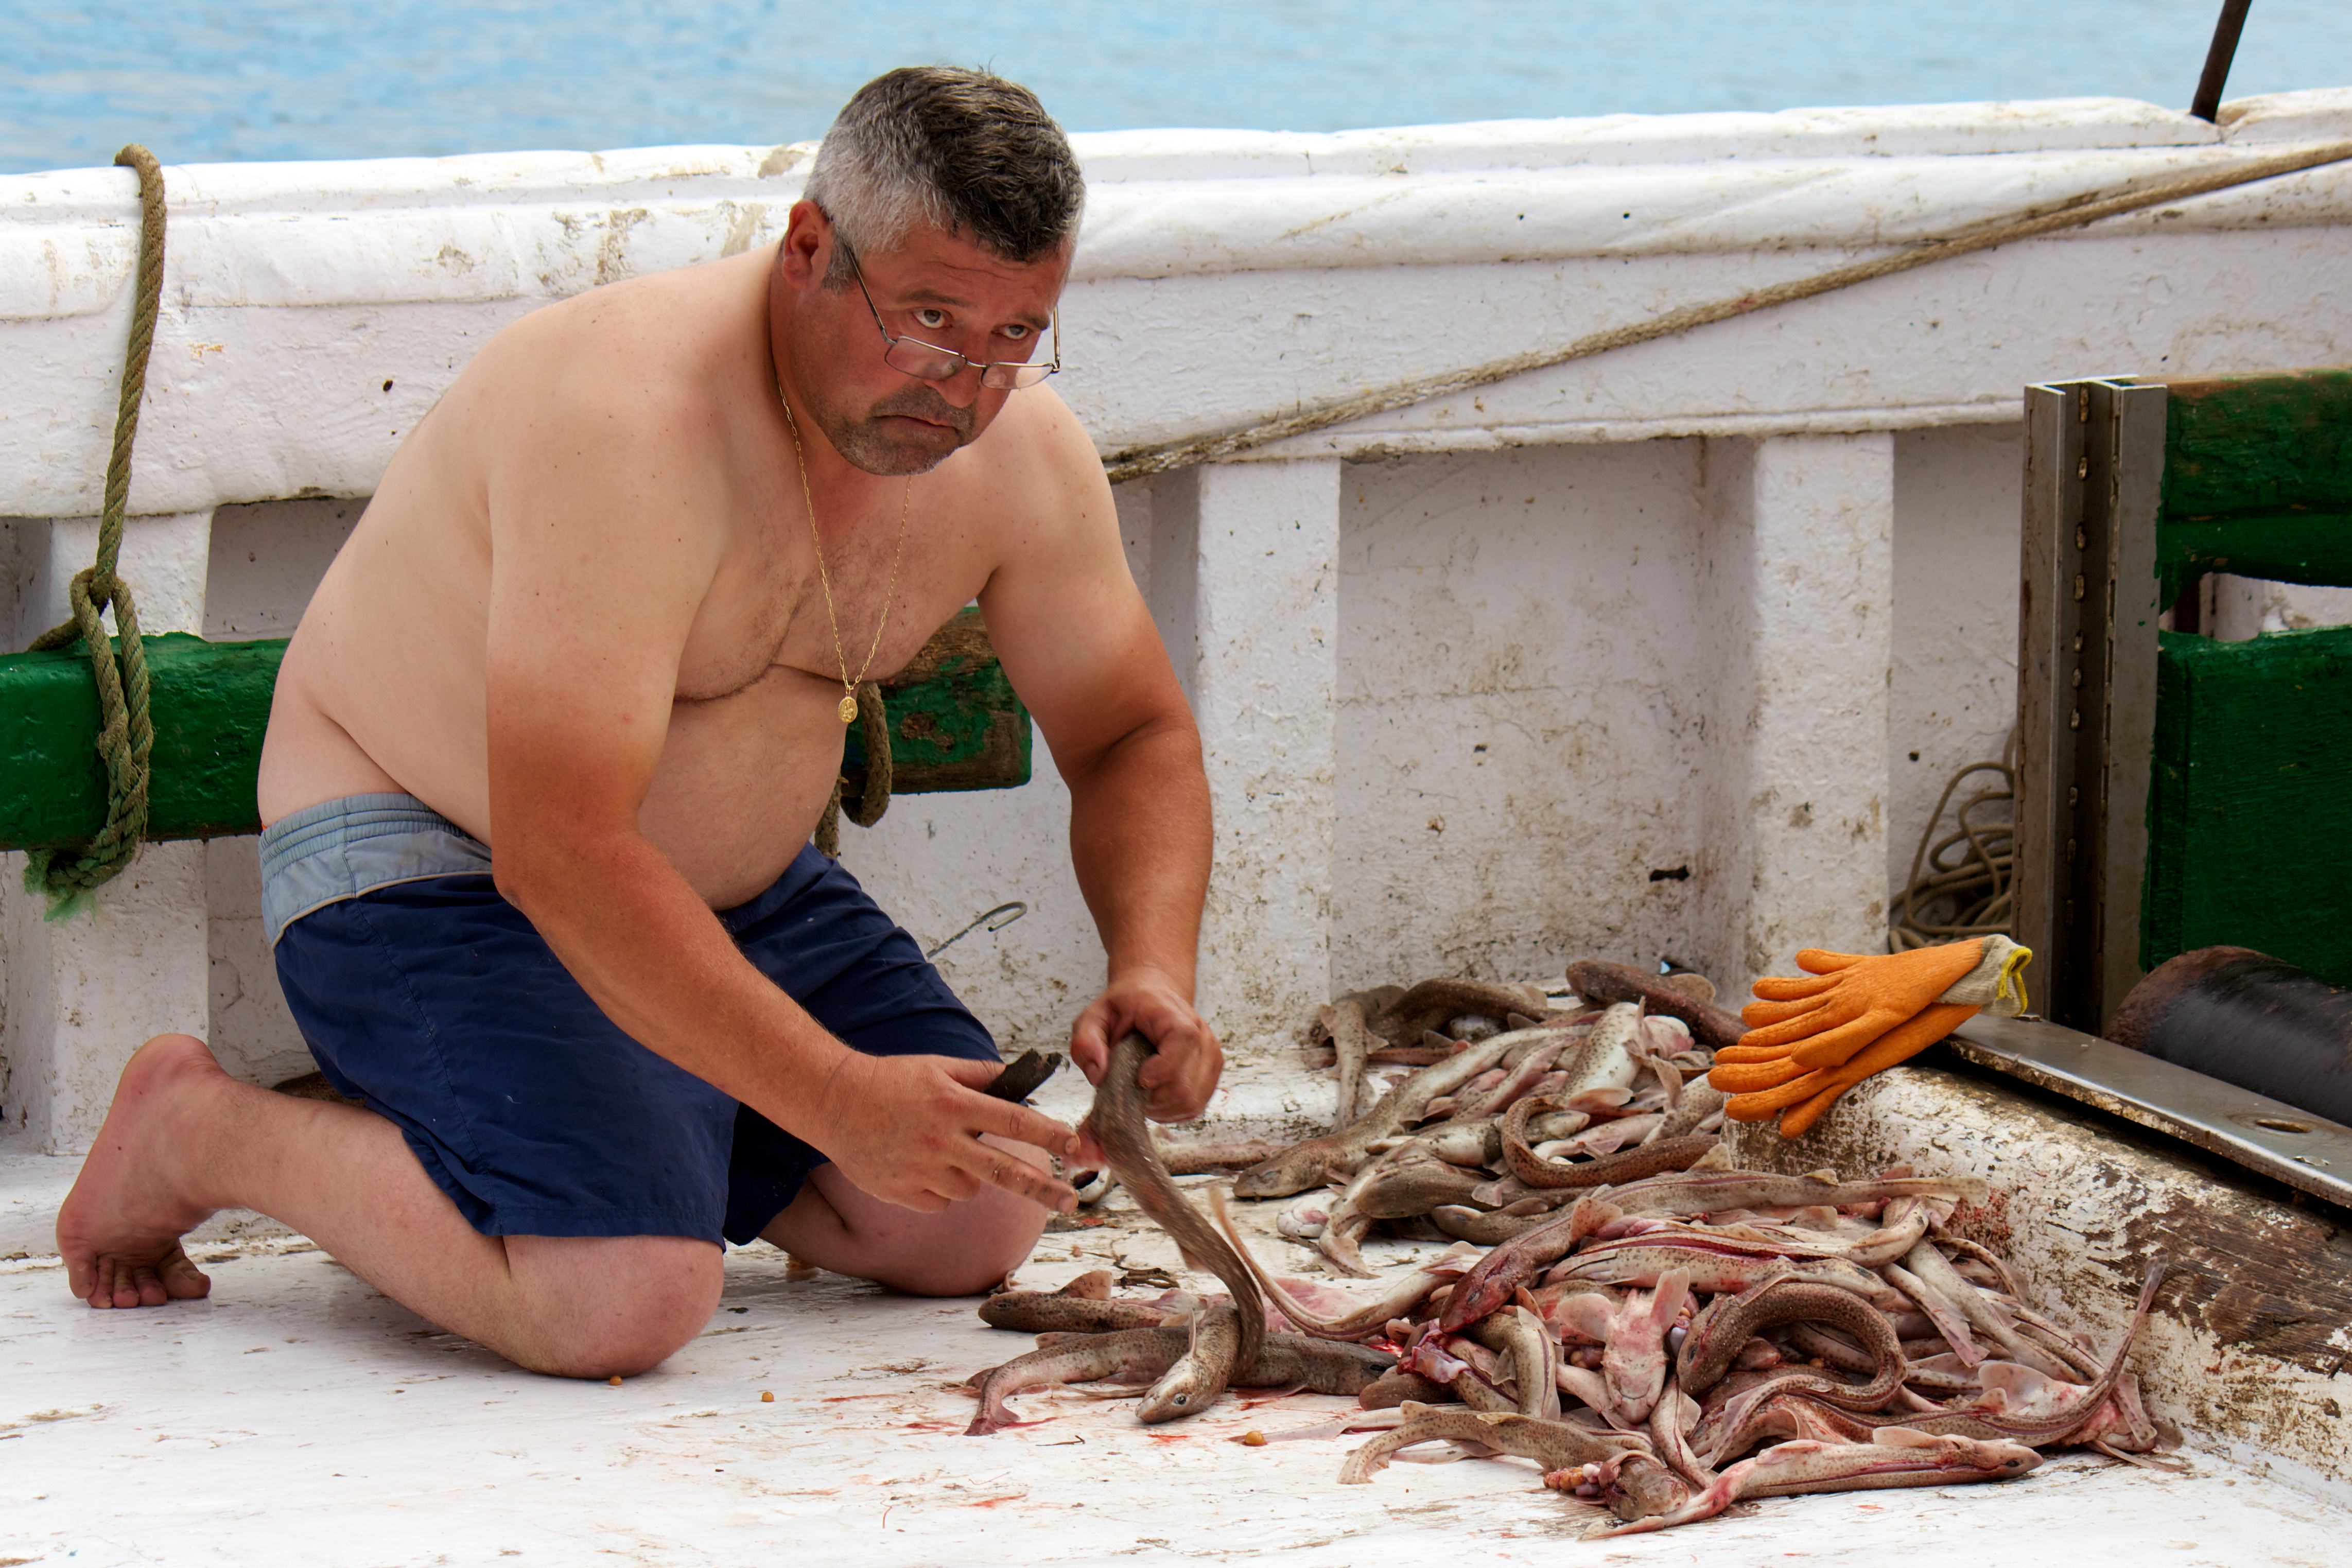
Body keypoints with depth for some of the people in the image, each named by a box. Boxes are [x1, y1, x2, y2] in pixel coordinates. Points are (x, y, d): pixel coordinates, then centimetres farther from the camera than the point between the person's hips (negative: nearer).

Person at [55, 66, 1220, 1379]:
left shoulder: (1021, 449, -9)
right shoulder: (633, 420, -33)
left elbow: (1137, 734, 5)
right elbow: (562, 852, -36)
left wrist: (1155, 971, -17)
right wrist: (836, 1096, -39)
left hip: (728, 882, 8)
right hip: (436, 862, -8)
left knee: (980, 1226, -3)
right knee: (623, 1300, -27)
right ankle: (202, 1131, -3)